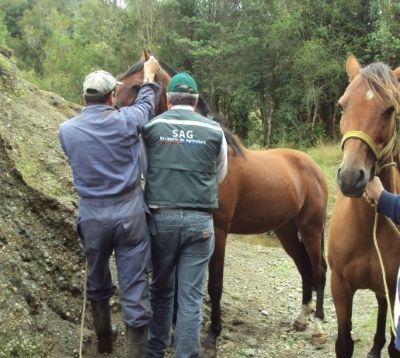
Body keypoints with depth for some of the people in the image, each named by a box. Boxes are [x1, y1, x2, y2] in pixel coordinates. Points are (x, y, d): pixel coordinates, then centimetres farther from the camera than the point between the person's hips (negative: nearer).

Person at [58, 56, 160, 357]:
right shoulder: (125, 120, -7)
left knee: (97, 280, 23)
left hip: (92, 216, 3)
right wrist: (149, 75, 33)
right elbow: (146, 106, 15)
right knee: (134, 287, 1)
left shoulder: (67, 130, -2)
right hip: (130, 213, -2)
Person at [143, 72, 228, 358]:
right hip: (200, 221, -1)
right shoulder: (214, 130, 1)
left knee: (161, 289, 17)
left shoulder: (151, 127, -1)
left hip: (161, 218, 1)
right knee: (191, 297, 4)